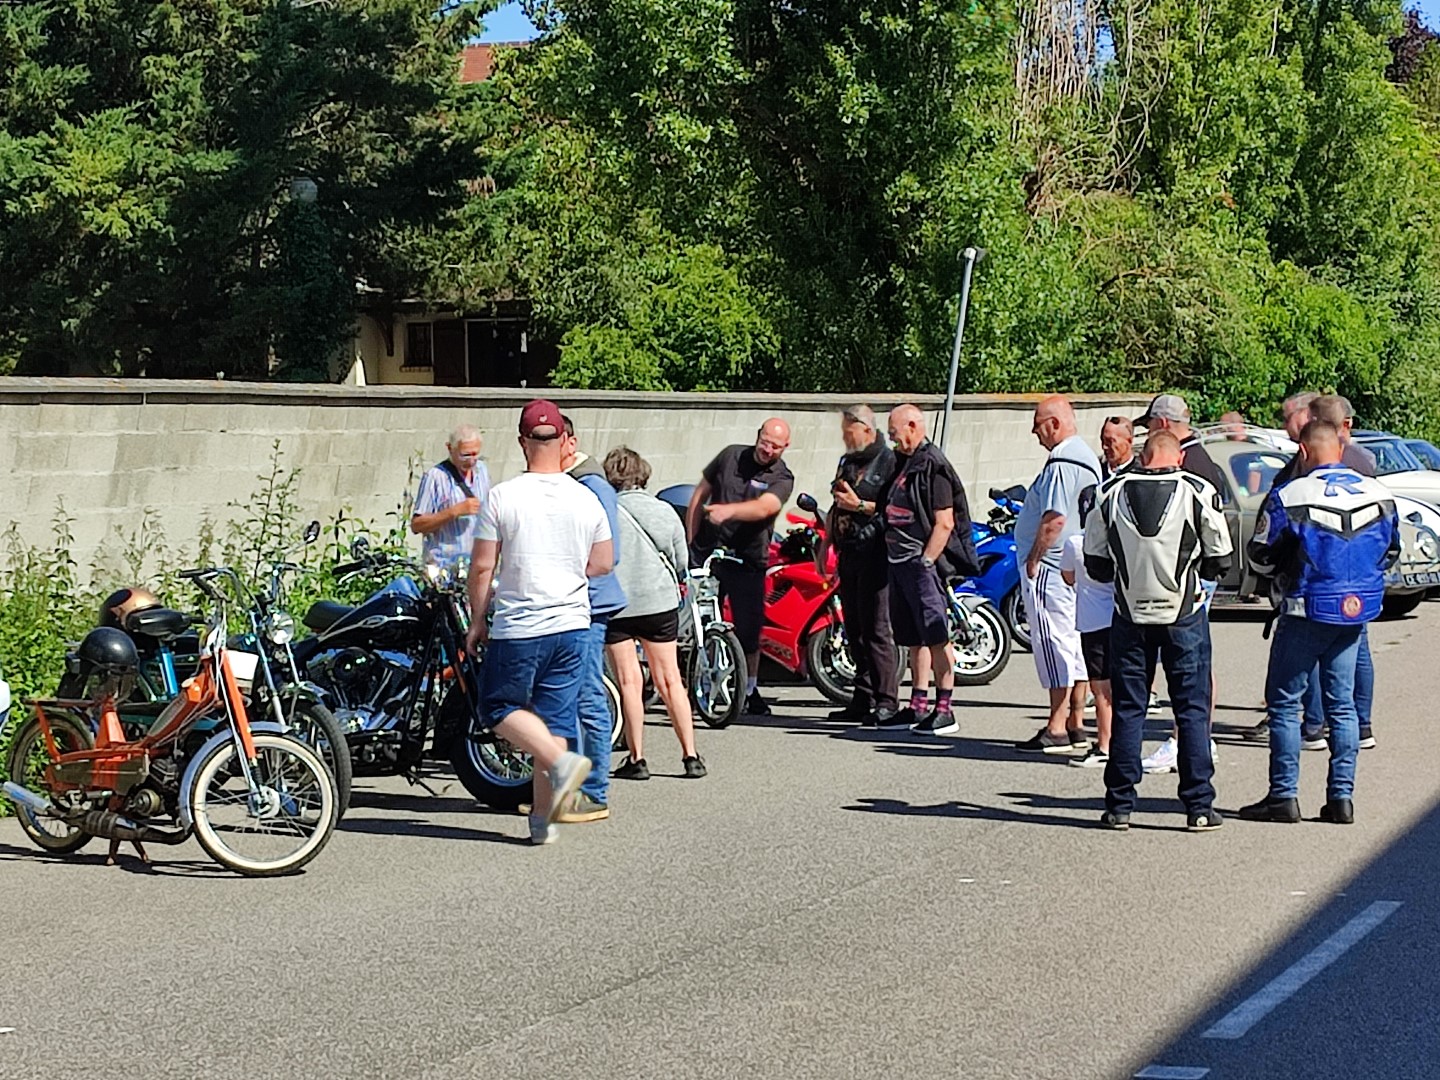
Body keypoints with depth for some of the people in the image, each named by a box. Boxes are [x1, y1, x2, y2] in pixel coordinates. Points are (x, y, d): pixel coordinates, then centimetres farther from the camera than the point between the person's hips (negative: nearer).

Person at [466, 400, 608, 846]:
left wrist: (478, 619, 7)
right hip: (572, 624, 4)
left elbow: (481, 568, -6)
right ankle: (542, 819, 8)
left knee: (501, 708, 11)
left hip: (518, 628, -4)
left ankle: (561, 761, -12)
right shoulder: (586, 500, 1)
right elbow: (603, 564, 11)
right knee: (556, 716, 9)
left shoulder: (502, 497, -9)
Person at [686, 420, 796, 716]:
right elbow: (700, 493, 11)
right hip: (708, 551, 2)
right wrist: (691, 538, 5)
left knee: (749, 628, 1)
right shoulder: (731, 455, 5)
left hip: (747, 560, -2)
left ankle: (750, 691, 16)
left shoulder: (782, 478, -5)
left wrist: (728, 510, -43)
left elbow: (763, 507, -25)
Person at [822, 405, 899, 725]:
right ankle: (863, 700, 16)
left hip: (874, 555, -9)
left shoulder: (888, 461, -7)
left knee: (876, 629, -10)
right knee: (854, 630, 10)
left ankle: (886, 701, -7)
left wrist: (861, 505, -19)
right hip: (848, 554, 9)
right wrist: (826, 543, 23)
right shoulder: (847, 462, 19)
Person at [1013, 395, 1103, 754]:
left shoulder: (1061, 463, -18)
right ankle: (1076, 726, 16)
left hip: (1052, 567, -11)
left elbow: (1054, 519, -24)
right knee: (1074, 646, 12)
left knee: (1055, 646, -8)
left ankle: (1056, 729, -6)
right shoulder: (1087, 457, 16)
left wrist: (1032, 560, -16)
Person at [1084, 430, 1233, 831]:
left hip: (1130, 614, 2)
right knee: (1193, 709, 5)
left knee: (1127, 709, 8)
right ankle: (1199, 807, 4)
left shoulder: (1112, 494, 0)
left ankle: (1119, 806, 9)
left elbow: (1095, 564, 5)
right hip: (1184, 615, -2)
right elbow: (1220, 563, -1)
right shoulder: (1198, 492, -6)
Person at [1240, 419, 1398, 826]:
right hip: (1356, 611, 5)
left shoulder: (1289, 497, -14)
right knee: (1342, 704, 11)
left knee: (1284, 702, 4)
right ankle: (1342, 796, 10)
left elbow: (1261, 558, -6)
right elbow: (1390, 552, 14)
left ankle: (1283, 795, 3)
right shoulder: (1378, 494, 1)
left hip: (1306, 612, -5)